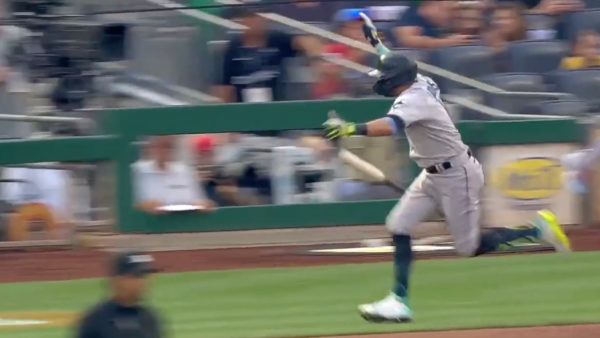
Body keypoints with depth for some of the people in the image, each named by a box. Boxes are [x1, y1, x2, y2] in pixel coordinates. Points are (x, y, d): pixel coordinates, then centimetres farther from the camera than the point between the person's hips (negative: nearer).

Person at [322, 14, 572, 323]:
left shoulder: (414, 100, -26)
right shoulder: (420, 84, 2)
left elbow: (392, 126, -46)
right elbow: (399, 66, 27)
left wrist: (352, 129, -58)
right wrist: (376, 43, 31)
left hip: (457, 175, -10)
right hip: (434, 175, 10)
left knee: (469, 247, -2)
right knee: (398, 226, 0)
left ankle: (535, 229, 12)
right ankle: (399, 302, -1)